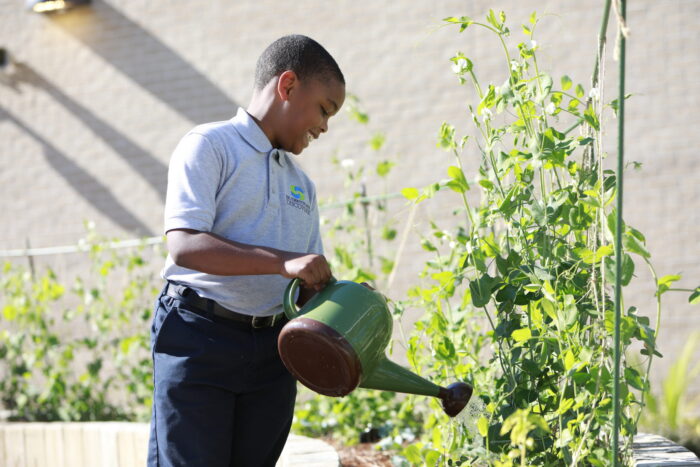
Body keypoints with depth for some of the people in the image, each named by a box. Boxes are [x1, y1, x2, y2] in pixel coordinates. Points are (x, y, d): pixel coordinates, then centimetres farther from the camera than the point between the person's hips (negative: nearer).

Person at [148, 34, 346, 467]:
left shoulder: (302, 185, 21)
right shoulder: (210, 145, -2)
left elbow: (310, 285, 21)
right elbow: (184, 245, -16)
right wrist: (283, 262, -23)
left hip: (272, 350, 7)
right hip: (200, 338, -7)